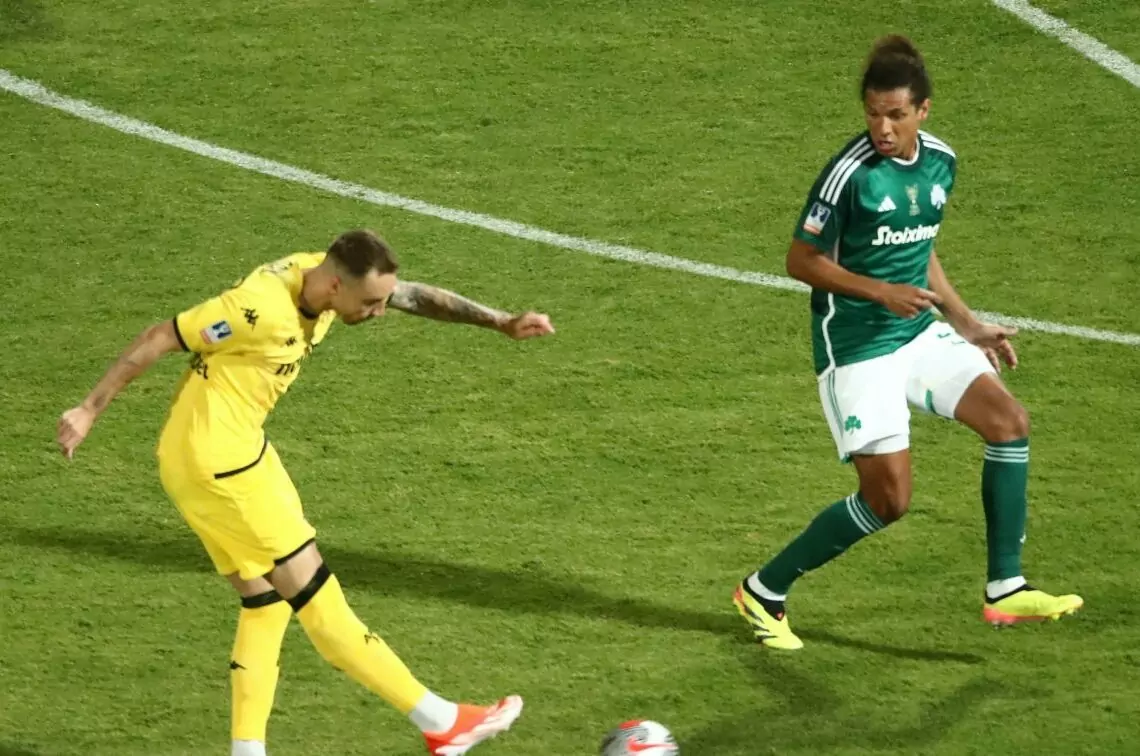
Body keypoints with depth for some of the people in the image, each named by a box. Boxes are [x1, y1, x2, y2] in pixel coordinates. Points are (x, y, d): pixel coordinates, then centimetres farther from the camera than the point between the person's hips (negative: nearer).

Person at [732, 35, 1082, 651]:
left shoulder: (940, 162, 4)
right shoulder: (849, 174, -18)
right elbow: (801, 260, -12)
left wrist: (966, 324, 17)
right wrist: (880, 292, -22)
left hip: (920, 333, 7)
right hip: (856, 348, -7)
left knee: (1008, 421, -7)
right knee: (888, 498, -9)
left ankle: (1004, 588, -1)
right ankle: (764, 591, 7)